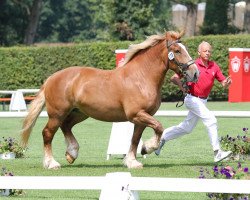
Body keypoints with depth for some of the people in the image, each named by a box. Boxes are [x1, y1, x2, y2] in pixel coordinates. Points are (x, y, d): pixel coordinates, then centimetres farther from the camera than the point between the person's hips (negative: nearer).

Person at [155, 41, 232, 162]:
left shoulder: (214, 66, 2)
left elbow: (223, 83, 3)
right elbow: (174, 78, -11)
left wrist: (227, 83, -21)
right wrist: (181, 86, -29)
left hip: (203, 101, 7)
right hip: (192, 99, -7)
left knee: (186, 128, 15)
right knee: (210, 119, -20)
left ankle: (162, 138, 31)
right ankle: (217, 152, -20)